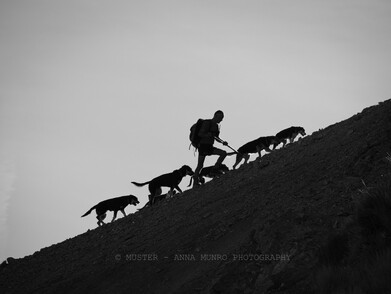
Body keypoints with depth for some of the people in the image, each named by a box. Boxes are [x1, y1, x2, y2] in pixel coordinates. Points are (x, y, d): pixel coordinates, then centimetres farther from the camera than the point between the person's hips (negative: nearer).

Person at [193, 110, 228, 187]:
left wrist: (222, 142, 4)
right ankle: (195, 183, -5)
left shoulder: (215, 126, 13)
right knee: (200, 165, -9)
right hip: (203, 146, -8)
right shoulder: (207, 123, -11)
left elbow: (216, 137, 22)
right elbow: (200, 134, -15)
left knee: (224, 153, -5)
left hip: (209, 147, 8)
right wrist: (207, 135, -32)